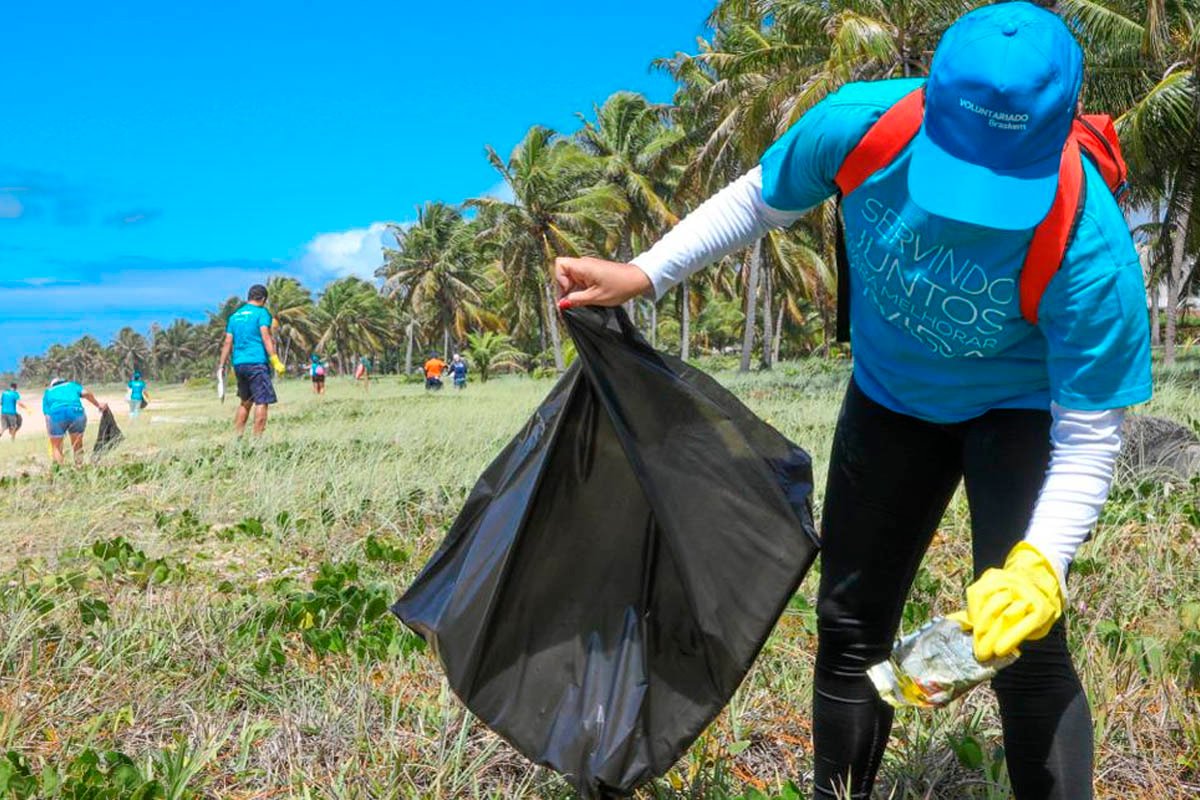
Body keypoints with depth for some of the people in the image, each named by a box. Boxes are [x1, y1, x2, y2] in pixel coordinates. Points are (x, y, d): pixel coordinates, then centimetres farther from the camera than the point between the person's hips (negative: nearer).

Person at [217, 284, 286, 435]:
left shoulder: (235, 316, 17)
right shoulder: (261, 312, -1)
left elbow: (228, 343, 13)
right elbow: (266, 337, -12)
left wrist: (221, 366, 14)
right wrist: (275, 360, -17)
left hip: (238, 364, 7)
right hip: (257, 362, -7)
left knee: (245, 402, 18)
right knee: (262, 401, -6)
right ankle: (257, 439, -13)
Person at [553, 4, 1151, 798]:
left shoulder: (1091, 246, -37)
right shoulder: (861, 124, -30)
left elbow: (1089, 436, -28)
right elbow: (758, 201, -8)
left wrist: (1039, 565, -44)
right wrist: (642, 275, -13)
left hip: (1022, 406, -3)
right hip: (890, 395, 4)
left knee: (1024, 643, -17)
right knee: (850, 623, 12)